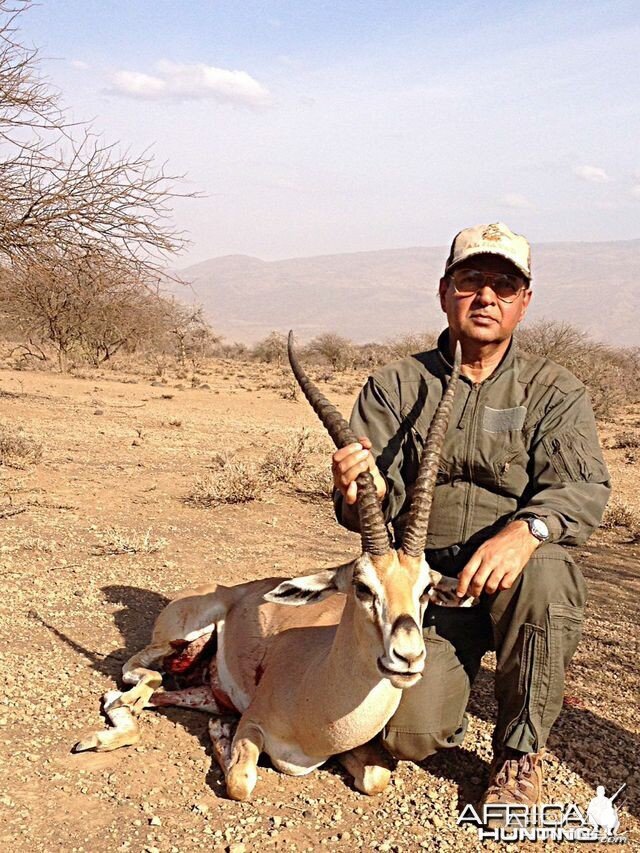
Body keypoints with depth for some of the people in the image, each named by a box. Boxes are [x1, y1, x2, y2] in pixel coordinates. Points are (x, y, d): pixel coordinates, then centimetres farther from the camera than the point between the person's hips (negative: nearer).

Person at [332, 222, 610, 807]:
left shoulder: (555, 392, 1)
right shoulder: (396, 387, 4)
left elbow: (583, 488, -14)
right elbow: (377, 501, -5)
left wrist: (526, 530, -37)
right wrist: (361, 493, -32)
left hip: (515, 580, 0)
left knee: (542, 571, -35)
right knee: (413, 736, -17)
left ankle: (520, 753, -11)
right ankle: (450, 673, 22)